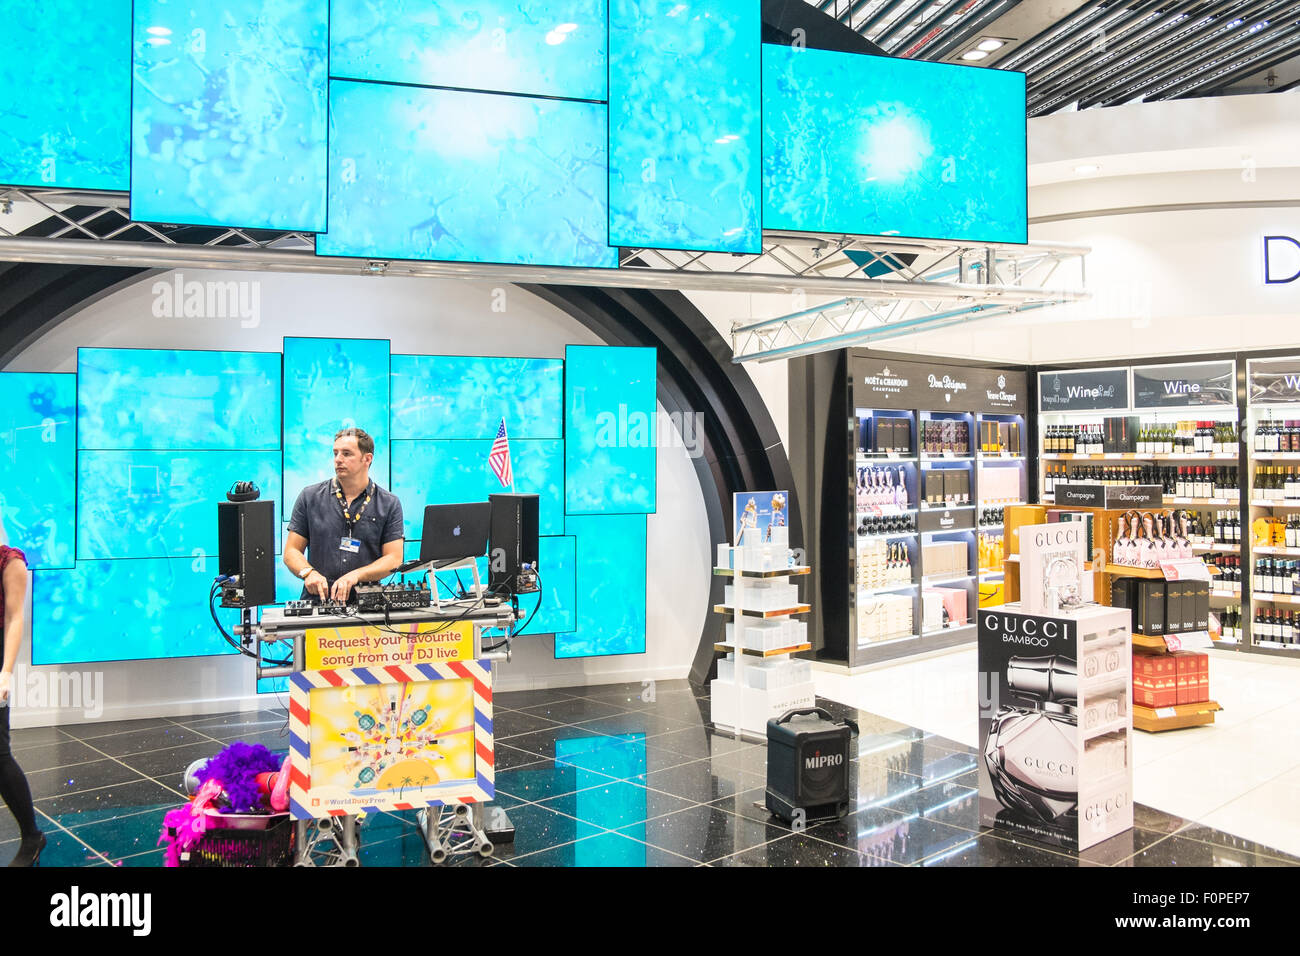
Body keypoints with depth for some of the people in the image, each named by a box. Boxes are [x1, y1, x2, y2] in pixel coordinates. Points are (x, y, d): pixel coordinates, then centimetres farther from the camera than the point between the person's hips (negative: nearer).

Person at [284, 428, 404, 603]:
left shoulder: (389, 504, 7)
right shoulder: (310, 497, 10)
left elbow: (394, 559, 2)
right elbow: (291, 551, 10)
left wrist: (355, 575, -13)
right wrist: (309, 573, -10)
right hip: (317, 600, 0)